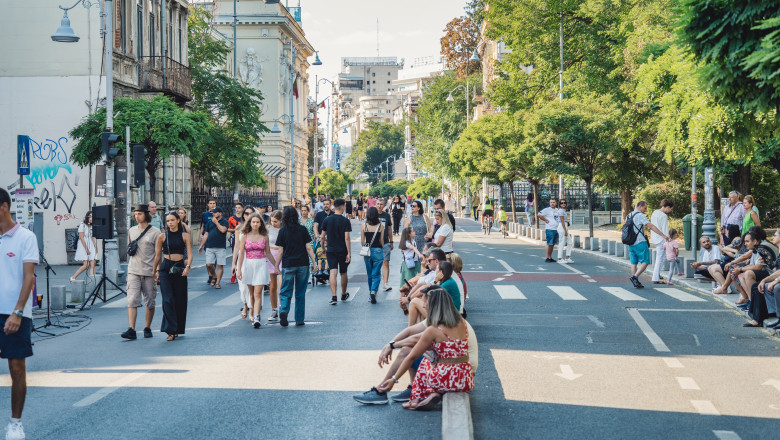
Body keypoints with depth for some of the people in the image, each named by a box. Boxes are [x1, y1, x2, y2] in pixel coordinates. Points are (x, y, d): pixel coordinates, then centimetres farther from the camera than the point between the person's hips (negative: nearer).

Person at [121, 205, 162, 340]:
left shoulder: (155, 232, -3)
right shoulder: (131, 231, 12)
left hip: (149, 273, -3)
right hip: (133, 272, 3)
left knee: (150, 303, 4)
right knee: (132, 301, -9)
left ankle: (147, 328, 18)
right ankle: (131, 330, -14)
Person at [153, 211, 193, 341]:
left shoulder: (185, 236, 4)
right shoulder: (162, 237, 4)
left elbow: (190, 255, -1)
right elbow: (158, 255, 12)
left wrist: (187, 267, -17)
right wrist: (155, 271, 8)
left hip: (179, 268, 1)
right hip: (165, 269, -1)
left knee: (180, 300, 4)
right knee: (168, 299, -11)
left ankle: (177, 329, 17)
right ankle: (171, 330, -13)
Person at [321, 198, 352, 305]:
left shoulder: (327, 220, 0)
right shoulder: (345, 221, -9)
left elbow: (322, 237, 4)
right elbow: (347, 238, -14)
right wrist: (349, 253, -11)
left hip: (331, 250, 1)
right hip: (343, 251, -1)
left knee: (333, 272, -4)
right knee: (343, 273, 15)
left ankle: (333, 297, -17)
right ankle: (343, 295, 32)